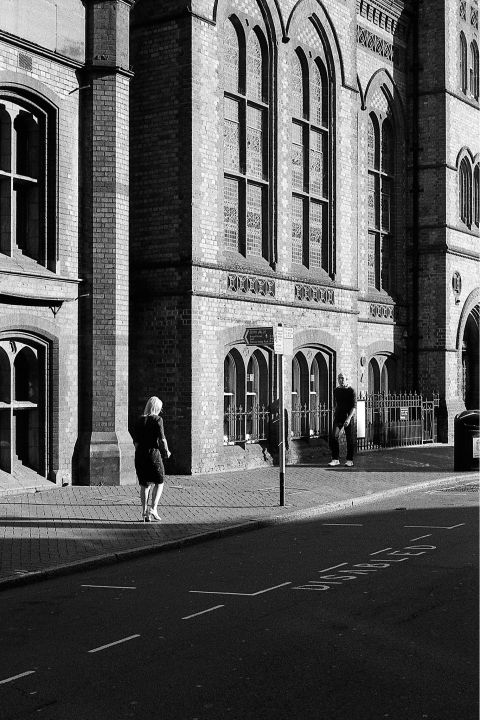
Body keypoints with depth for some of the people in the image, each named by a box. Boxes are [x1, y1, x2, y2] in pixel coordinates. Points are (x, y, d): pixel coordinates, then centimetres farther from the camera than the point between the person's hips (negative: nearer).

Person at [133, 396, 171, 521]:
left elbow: (135, 441, 7)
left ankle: (144, 511, 14)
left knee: (144, 484, 14)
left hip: (140, 454, 4)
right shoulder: (157, 420, -8)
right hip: (153, 453, -4)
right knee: (159, 482, 12)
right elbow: (162, 439, -13)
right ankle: (153, 508, -2)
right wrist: (166, 451, 2)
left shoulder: (140, 420, 6)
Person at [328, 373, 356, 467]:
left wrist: (349, 418, -22)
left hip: (348, 417, -4)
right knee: (333, 437, -10)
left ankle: (349, 460, 12)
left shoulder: (351, 391, -5)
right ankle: (335, 459, -4)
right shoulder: (336, 390, 10)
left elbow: (354, 406, -11)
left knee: (349, 439, 2)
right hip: (338, 416, 4)